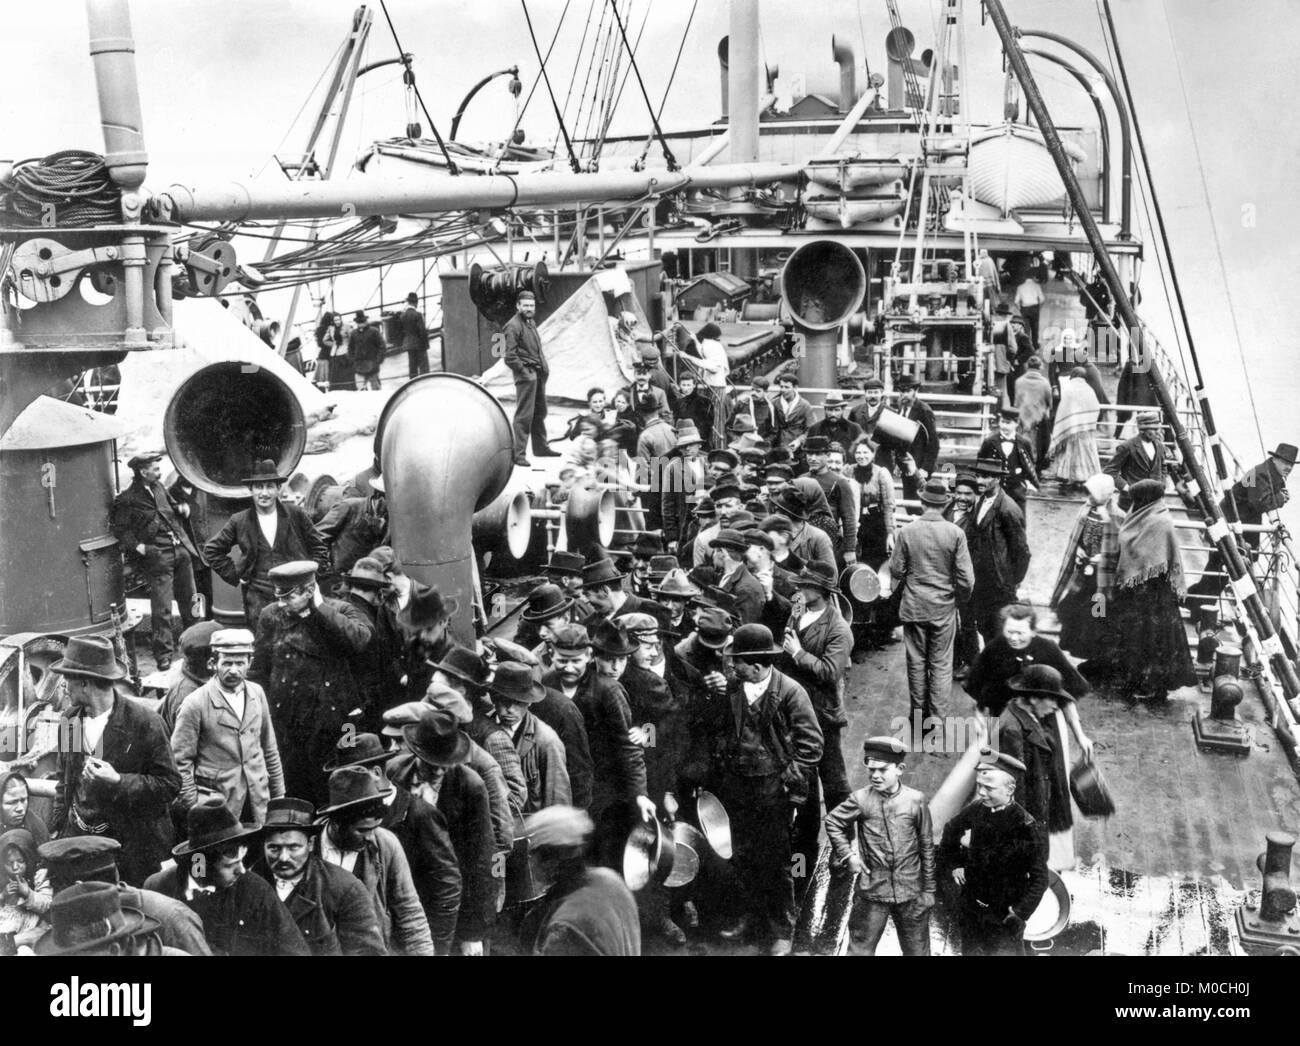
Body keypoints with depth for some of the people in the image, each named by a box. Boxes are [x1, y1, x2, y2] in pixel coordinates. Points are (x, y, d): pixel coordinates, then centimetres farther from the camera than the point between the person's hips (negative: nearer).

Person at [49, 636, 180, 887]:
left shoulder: (142, 721, -13)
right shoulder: (69, 719, 6)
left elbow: (170, 784, -11)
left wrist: (118, 782, -23)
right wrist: (57, 828, 11)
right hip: (78, 837, 5)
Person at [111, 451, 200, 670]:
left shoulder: (159, 488, 12)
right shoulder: (127, 500, -8)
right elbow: (120, 530, -5)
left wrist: (180, 510, 6)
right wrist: (136, 546, -16)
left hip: (181, 550, 7)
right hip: (157, 557, -7)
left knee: (189, 600, 14)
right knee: (161, 608, -6)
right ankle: (163, 653, 2)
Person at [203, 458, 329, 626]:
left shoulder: (296, 516, 3)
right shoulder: (239, 522, 3)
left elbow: (318, 547, 11)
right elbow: (212, 549, 13)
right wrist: (234, 577, 7)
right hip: (258, 598, 0)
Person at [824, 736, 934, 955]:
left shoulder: (916, 800, -6)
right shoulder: (861, 799, -8)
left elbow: (927, 847, 1)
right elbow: (832, 822, 8)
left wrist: (928, 889, 4)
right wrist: (847, 855, -2)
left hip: (911, 893, 1)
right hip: (872, 890, 0)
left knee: (917, 949, 13)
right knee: (861, 949, 5)